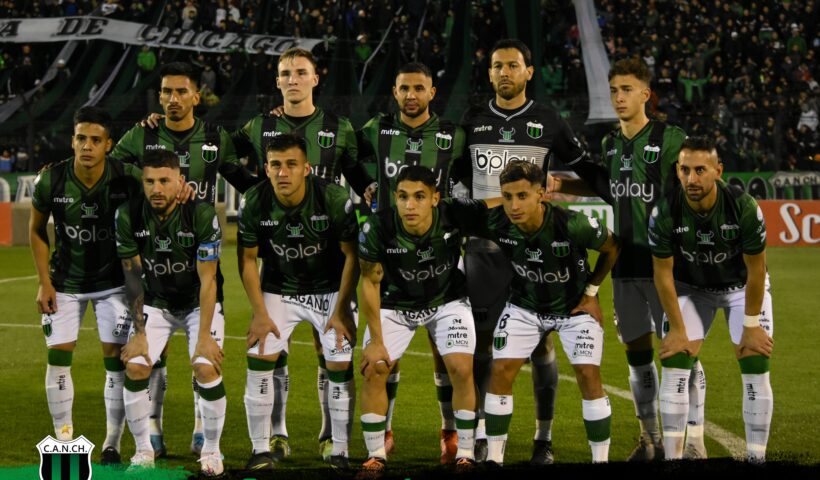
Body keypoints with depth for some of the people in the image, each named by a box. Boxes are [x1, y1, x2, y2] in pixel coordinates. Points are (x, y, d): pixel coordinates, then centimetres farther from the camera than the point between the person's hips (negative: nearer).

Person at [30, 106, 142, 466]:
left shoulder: (127, 179, -20)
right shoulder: (51, 180, -17)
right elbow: (37, 230, -2)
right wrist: (44, 283, -5)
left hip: (113, 281, -1)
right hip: (65, 282, 1)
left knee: (116, 359, -4)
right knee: (58, 358, -4)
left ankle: (112, 445, 7)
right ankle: (64, 442, 9)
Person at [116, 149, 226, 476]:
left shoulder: (202, 214, -25)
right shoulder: (128, 216, -17)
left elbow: (207, 280, -21)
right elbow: (133, 277, -9)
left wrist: (204, 336, -22)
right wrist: (139, 333, -12)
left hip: (199, 302, -3)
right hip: (155, 302, 3)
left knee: (206, 368, -21)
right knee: (135, 366, -15)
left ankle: (211, 450, 0)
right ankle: (143, 449, 3)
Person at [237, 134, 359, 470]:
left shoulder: (335, 200, -24)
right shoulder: (253, 203, -19)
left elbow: (351, 255, -12)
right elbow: (247, 259, -6)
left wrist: (340, 311, -12)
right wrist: (260, 313, -8)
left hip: (328, 290, -1)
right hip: (277, 289, 1)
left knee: (340, 366, -10)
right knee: (259, 359, -12)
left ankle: (340, 452, 4)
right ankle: (260, 450, 1)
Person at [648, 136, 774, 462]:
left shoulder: (744, 207, -31)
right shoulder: (664, 212, -27)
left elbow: (756, 270, -19)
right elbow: (663, 274, -15)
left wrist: (751, 326, -14)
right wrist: (678, 329, -13)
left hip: (741, 285, -1)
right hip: (690, 287, 1)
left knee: (756, 368, -11)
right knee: (674, 366, -10)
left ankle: (757, 457, -1)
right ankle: (672, 457, -4)